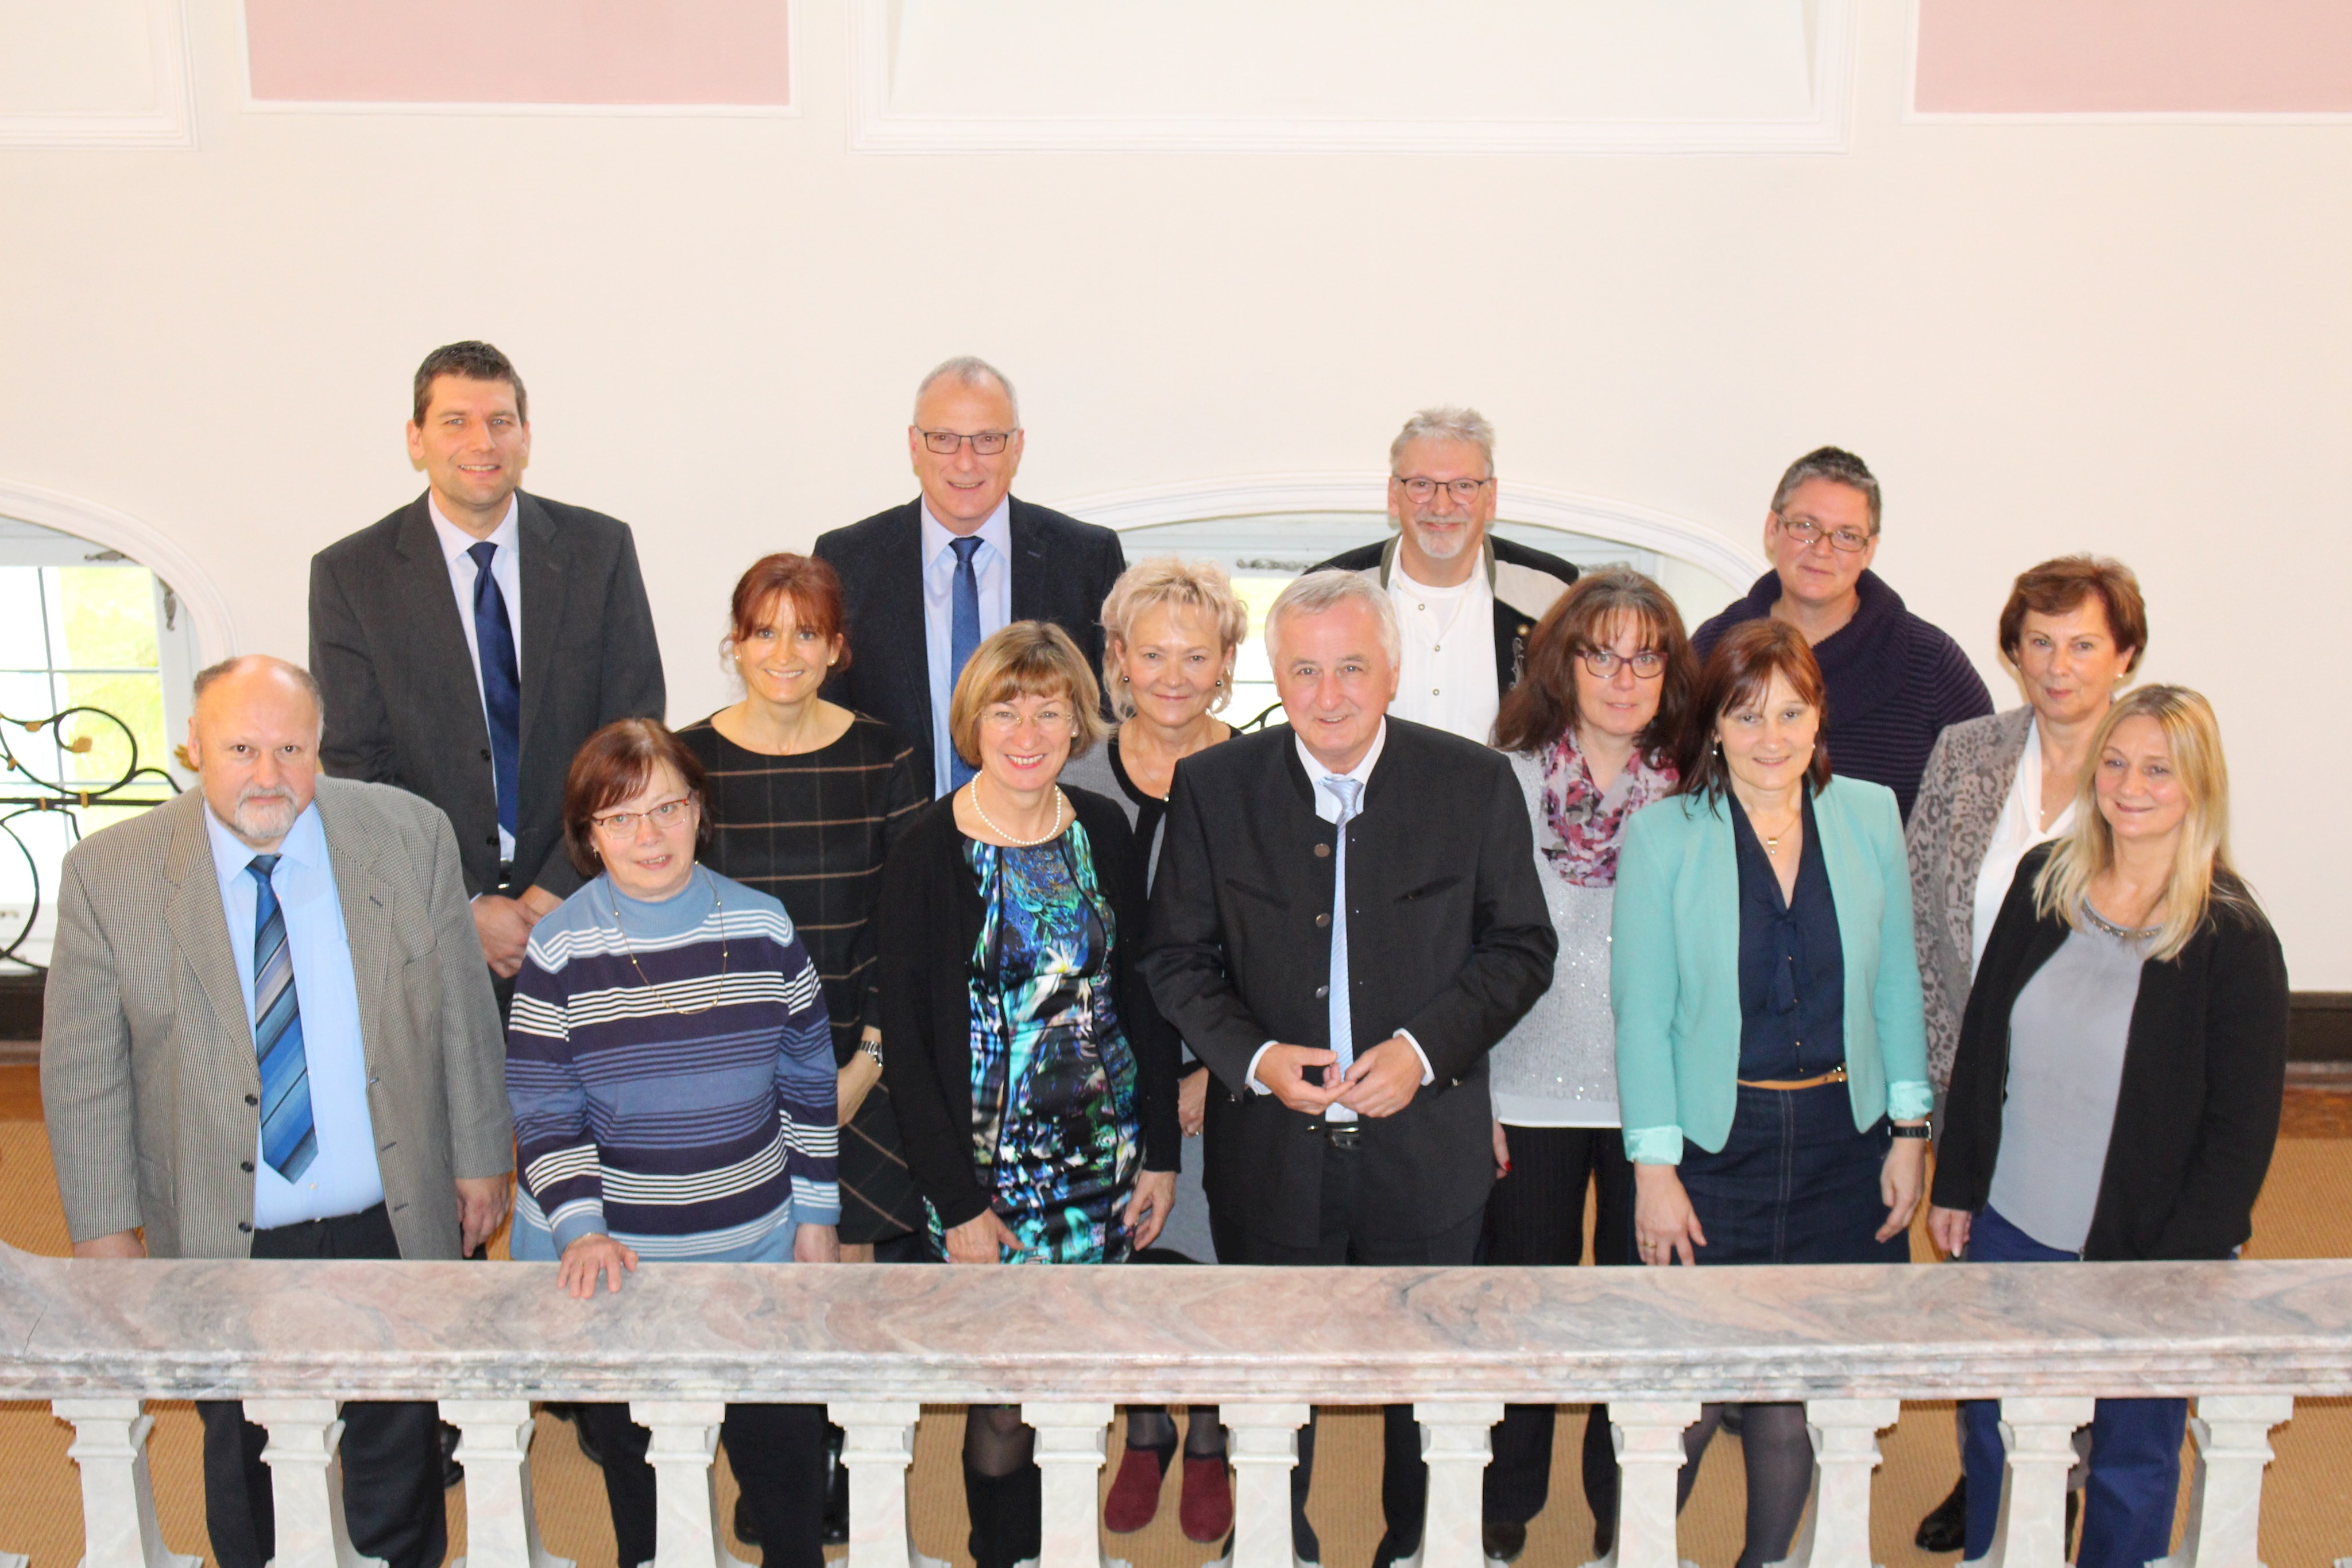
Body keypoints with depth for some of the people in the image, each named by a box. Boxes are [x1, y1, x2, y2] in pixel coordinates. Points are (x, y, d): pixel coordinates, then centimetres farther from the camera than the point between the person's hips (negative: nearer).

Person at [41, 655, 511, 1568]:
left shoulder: (409, 837, -7)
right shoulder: (109, 874, -9)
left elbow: (463, 1014, 1)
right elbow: (82, 1069, -3)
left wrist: (481, 1158, 4)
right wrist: (104, 1226, -2)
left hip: (393, 1228, 1)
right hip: (225, 1248, 0)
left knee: (399, 1457, 20)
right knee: (246, 1468, 18)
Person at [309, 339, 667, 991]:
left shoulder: (601, 549, 0)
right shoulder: (348, 574, -2)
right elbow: (357, 772, -4)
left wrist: (552, 899, -10)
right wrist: (466, 910, -12)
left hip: (579, 899, 1)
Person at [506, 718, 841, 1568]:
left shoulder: (764, 928, -2)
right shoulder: (560, 950, -7)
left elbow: (809, 1084, 5)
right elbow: (544, 1116, -4)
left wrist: (816, 1217, 5)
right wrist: (581, 1232, -16)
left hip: (756, 1245, 2)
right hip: (611, 1256, -1)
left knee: (785, 1446, 9)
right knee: (637, 1455, 12)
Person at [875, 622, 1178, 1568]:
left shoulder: (1105, 832, 2)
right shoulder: (927, 854, -10)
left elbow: (1143, 994, 8)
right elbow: (904, 1044, -8)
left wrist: (1159, 1151, 5)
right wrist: (957, 1204, -11)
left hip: (1106, 1152, 4)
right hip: (989, 1167, -3)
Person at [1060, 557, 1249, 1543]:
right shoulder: (1078, 780, 0)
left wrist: (1217, 1071, -9)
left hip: (1224, 1075, -2)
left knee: (1214, 1251, 7)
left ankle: (1210, 1444, 31)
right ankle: (1144, 1435, 35)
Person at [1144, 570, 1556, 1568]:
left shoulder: (1476, 783, -7)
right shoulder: (1213, 788, -5)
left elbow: (1521, 948, -2)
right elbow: (1178, 960, -1)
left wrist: (1426, 1048, -17)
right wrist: (1255, 1058, -17)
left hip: (1425, 1146, 0)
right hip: (1273, 1150, 0)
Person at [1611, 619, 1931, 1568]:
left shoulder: (1869, 817, 3)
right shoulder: (1662, 837, -5)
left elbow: (1896, 982, 9)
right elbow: (1642, 1012, -5)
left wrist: (1909, 1130, 5)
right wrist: (1654, 1167, -8)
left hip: (1841, 1141, 3)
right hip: (1714, 1143, -3)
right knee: (1689, 1397, -1)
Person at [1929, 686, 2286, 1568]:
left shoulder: (2232, 939, -12)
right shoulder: (2042, 883, -1)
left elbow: (2242, 1128, -10)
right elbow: (1979, 1041, 7)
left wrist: (2178, 1269, -13)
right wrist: (1955, 1185, 7)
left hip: (2145, 1255, -4)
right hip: (2009, 1232, 4)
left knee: (2131, 1464, 14)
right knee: (1993, 1439, 18)